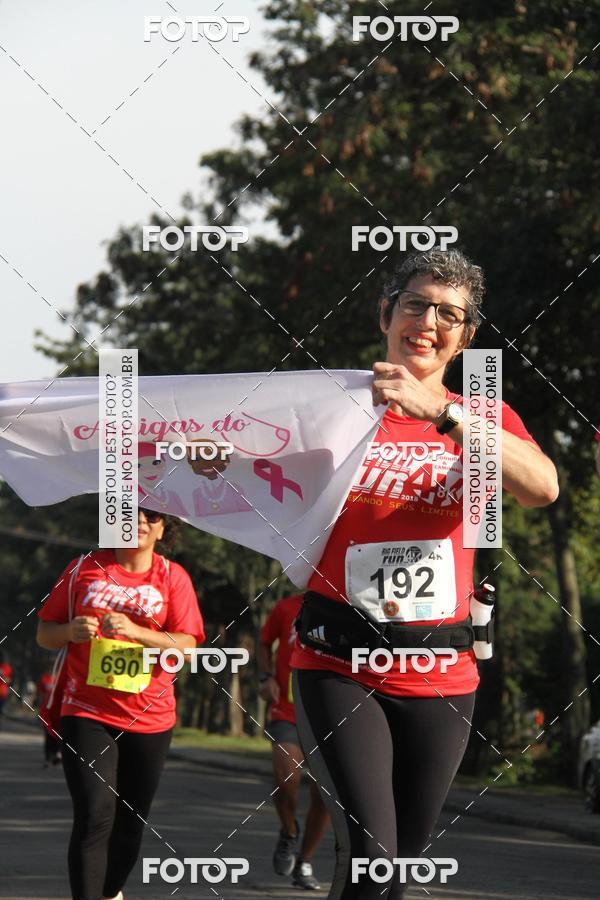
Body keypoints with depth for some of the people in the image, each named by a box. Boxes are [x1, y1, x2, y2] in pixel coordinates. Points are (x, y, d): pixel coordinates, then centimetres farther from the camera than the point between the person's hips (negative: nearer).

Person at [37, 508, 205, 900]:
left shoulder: (173, 577, 3)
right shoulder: (86, 568, 5)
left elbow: (186, 645, -6)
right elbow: (45, 633, 9)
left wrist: (135, 631, -20)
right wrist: (71, 632, -14)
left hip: (150, 717, 1)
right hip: (87, 713, -1)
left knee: (131, 822, 11)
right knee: (94, 816, -15)